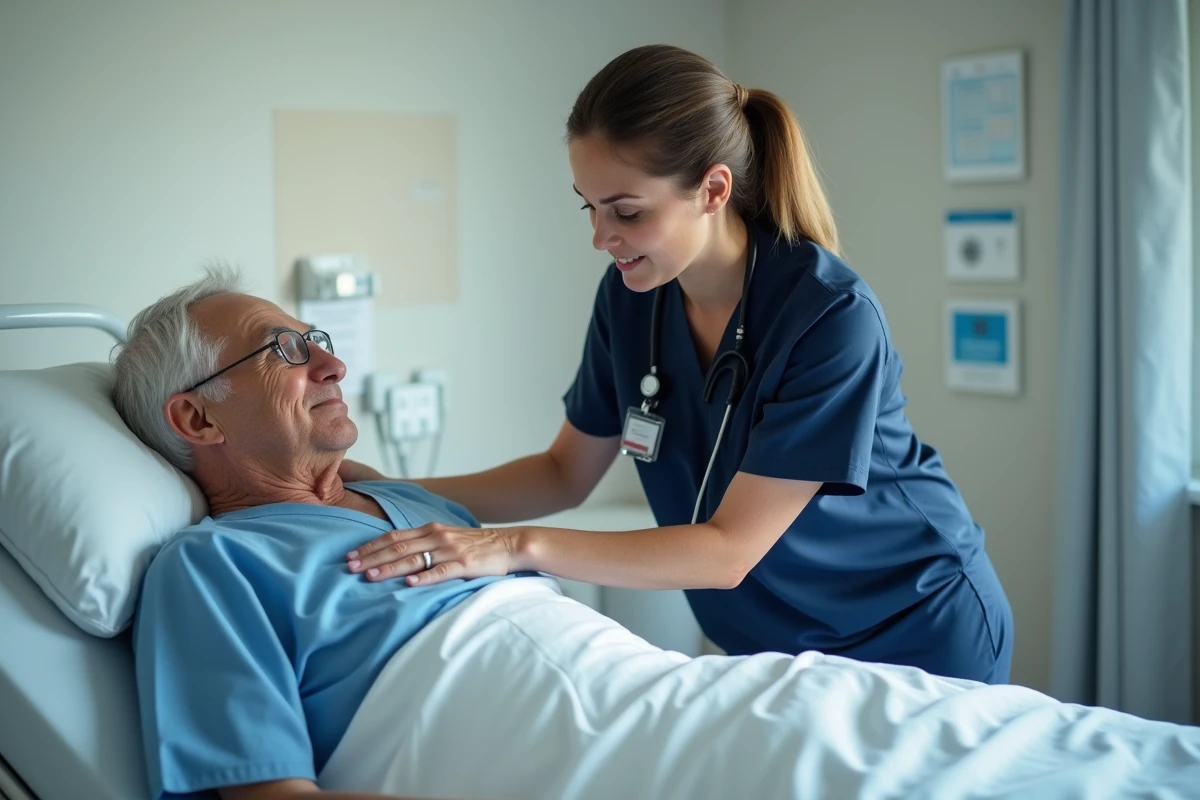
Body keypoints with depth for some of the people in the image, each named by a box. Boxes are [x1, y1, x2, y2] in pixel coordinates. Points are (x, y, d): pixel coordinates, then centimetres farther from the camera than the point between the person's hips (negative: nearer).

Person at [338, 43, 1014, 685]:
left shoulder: (833, 317, -28)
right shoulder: (630, 295, -9)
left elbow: (729, 550, -28)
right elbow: (566, 473, 3)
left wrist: (521, 547, -35)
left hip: (917, 643, -5)